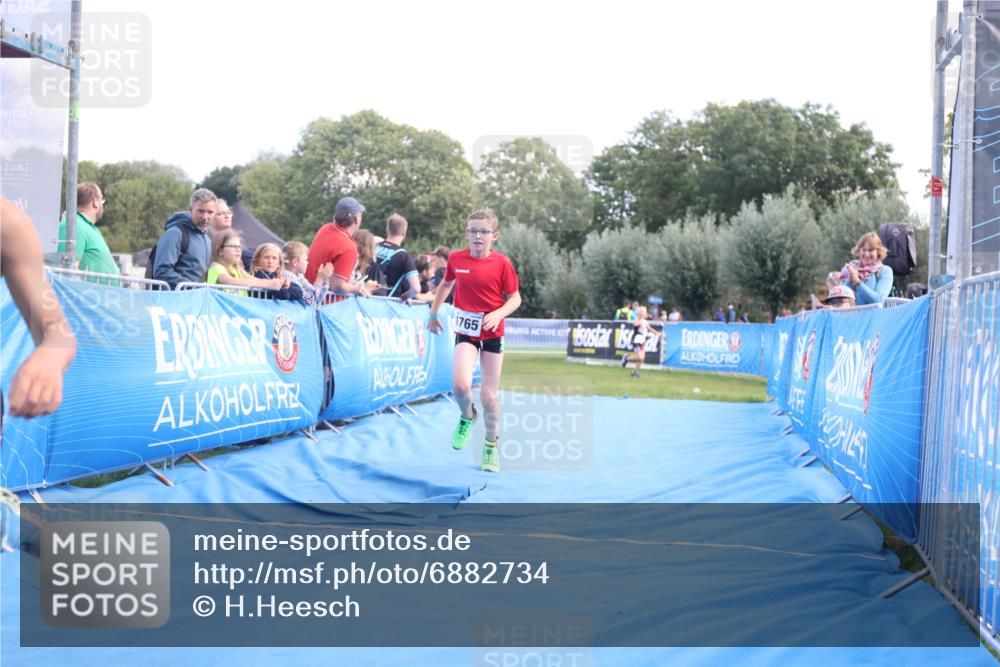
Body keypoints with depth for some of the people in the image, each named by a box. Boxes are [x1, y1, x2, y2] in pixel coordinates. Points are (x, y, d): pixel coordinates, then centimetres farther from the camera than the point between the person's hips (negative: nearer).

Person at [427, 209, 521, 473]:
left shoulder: (502, 263, -9)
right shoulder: (456, 259, -1)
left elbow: (515, 298, -4)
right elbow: (446, 284, 18)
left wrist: (499, 313, -23)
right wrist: (433, 314, 21)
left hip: (492, 334, -1)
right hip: (465, 332, 1)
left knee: (489, 396, 3)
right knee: (460, 385, -22)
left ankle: (491, 447, 23)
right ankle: (467, 416, 12)